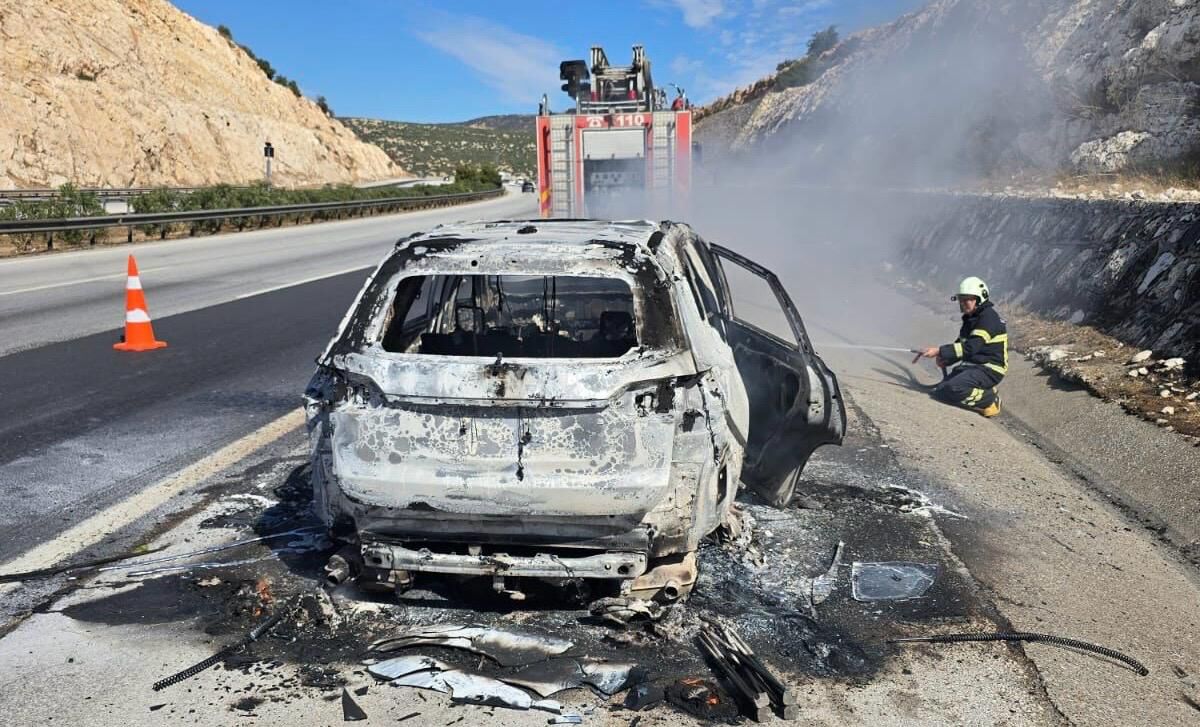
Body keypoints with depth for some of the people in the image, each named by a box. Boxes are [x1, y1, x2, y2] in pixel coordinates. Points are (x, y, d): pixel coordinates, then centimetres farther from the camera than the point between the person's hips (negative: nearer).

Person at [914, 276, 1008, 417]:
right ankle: (981, 392, 7)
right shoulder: (970, 318, 14)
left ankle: (989, 399, -8)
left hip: (990, 370, -9)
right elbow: (960, 345, 19)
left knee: (954, 388, -30)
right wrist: (945, 360, -1)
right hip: (971, 366, 9)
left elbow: (970, 347, -27)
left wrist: (939, 351, -29)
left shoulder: (989, 316, -16)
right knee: (939, 392, -4)